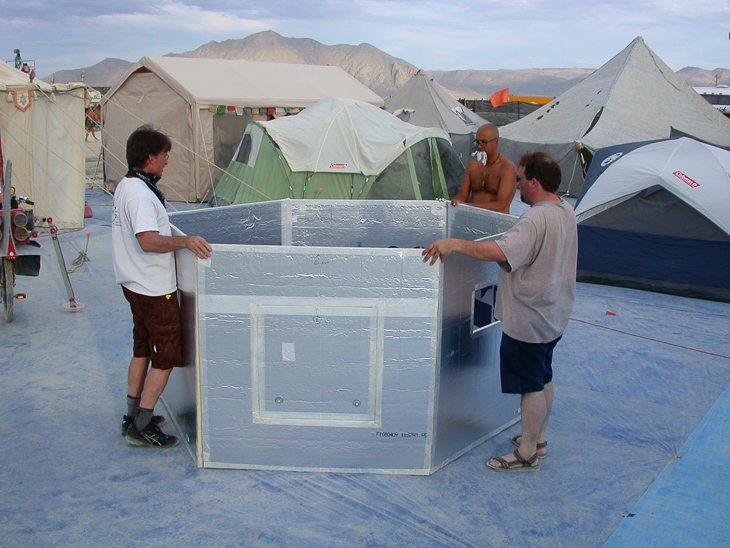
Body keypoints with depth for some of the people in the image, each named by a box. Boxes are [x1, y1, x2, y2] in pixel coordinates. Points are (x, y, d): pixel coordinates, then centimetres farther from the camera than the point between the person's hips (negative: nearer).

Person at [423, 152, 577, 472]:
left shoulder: (535, 220, -26)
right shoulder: (565, 211, 6)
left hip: (528, 320, -10)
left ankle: (527, 455, 14)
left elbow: (499, 252, -41)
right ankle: (538, 439, 36)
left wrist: (454, 244, -39)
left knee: (531, 386, 1)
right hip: (554, 314, 10)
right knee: (543, 379, 21)